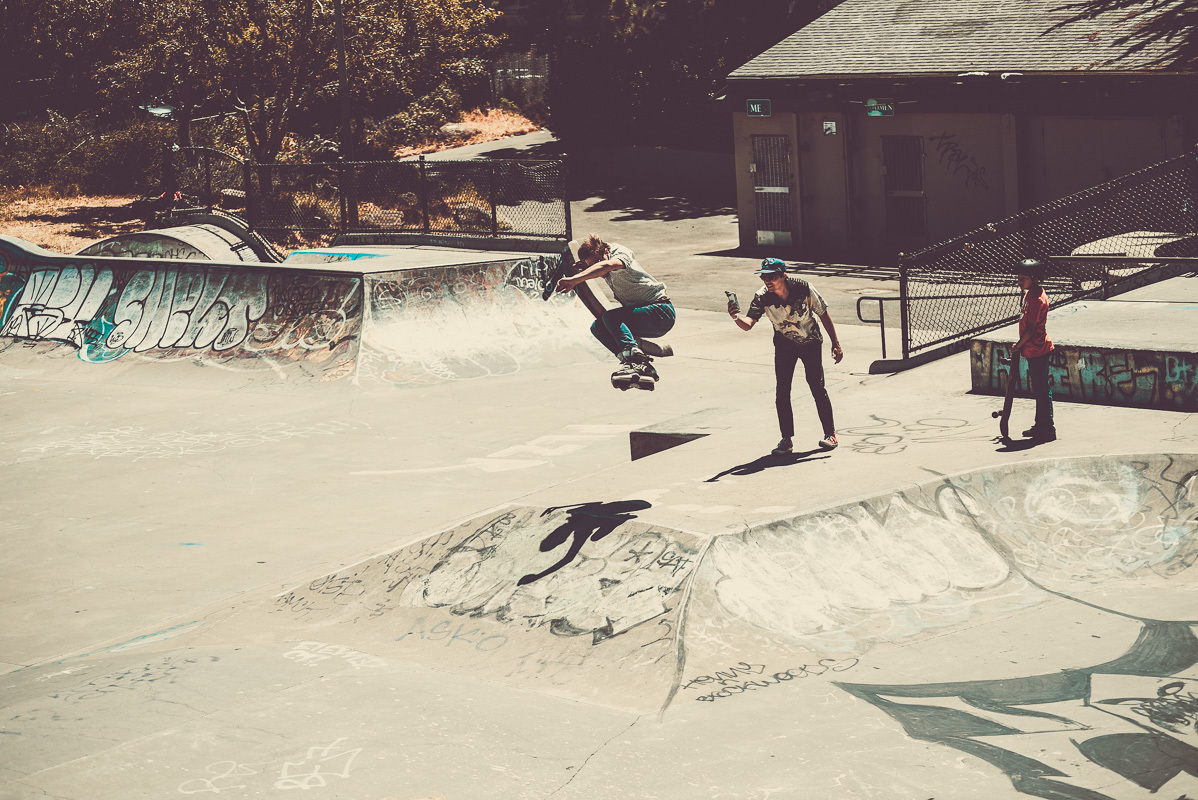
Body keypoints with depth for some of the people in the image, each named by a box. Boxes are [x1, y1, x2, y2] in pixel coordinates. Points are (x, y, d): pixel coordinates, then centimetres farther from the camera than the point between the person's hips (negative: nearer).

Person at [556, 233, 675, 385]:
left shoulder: (620, 253, -20)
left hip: (662, 312, -9)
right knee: (598, 327, 0)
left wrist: (574, 280, -52)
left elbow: (607, 265, -43)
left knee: (610, 317, -28)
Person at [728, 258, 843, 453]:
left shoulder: (804, 289, -25)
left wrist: (836, 344, -9)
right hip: (784, 345, 2)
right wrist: (736, 317, -58)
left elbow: (823, 314, -12)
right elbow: (748, 324, -35)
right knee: (782, 393, -5)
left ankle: (830, 433, 12)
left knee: (817, 388, -4)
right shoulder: (762, 297, -24)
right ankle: (787, 439, 6)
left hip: (811, 343, -1)